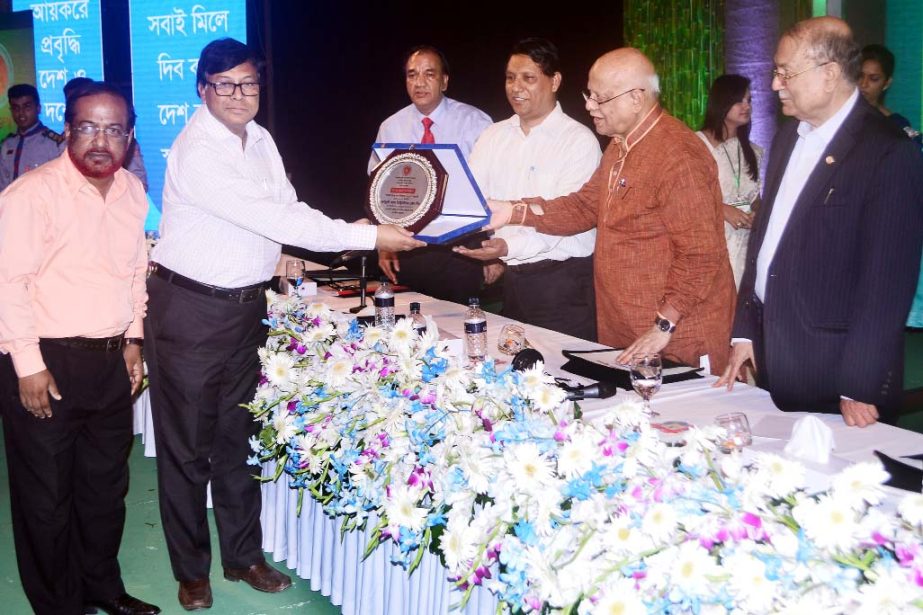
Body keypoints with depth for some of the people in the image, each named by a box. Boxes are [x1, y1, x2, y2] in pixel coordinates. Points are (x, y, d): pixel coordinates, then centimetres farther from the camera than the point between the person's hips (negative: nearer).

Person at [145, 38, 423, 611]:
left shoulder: (260, 140, 6)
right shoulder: (197, 152, -21)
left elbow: (286, 208, 8)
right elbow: (269, 218, -26)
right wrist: (368, 235, -24)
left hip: (248, 305, 7)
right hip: (191, 310, -7)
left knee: (239, 436, 16)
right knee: (188, 446, 6)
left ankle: (243, 556, 31)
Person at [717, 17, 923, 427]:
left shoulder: (887, 153, -15)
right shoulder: (788, 136, 9)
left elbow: (888, 280, -16)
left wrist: (859, 389, -16)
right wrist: (745, 331, 10)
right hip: (771, 361, 7)